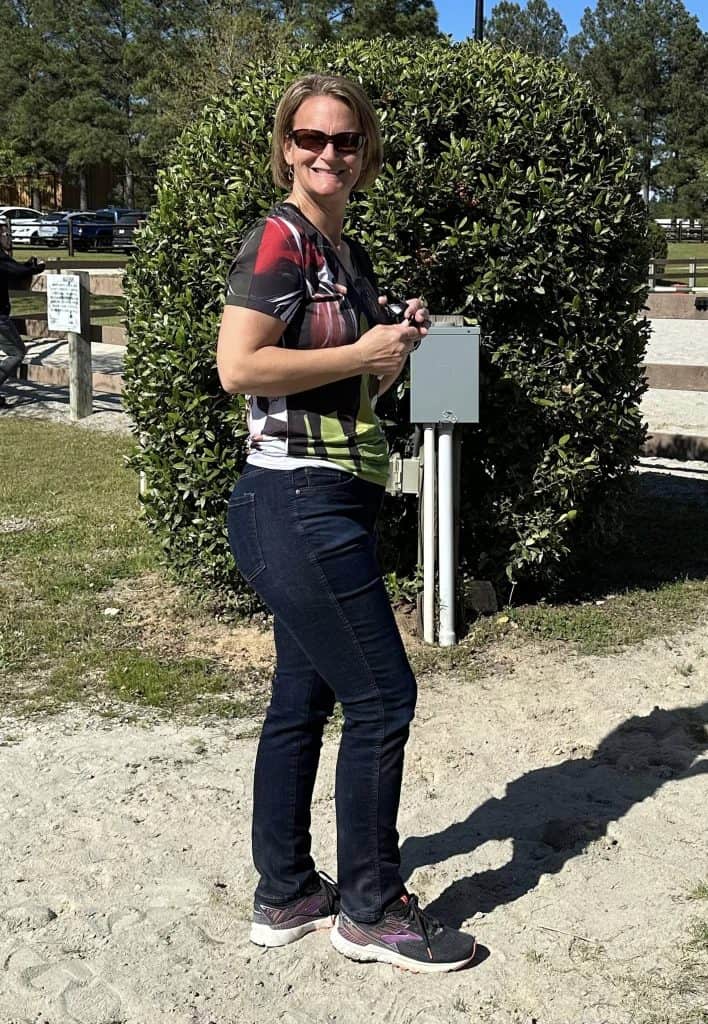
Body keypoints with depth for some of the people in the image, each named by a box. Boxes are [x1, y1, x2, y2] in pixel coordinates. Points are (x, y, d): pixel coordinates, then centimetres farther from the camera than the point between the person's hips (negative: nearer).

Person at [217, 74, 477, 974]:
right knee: (382, 697, -3)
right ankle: (370, 910, 13)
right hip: (296, 502, -9)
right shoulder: (279, 237, -11)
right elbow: (237, 366, -22)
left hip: (326, 505, 9)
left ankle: (285, 896, 26)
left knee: (304, 699, 14)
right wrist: (361, 354, -15)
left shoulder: (349, 255, 16)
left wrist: (398, 345, 5)